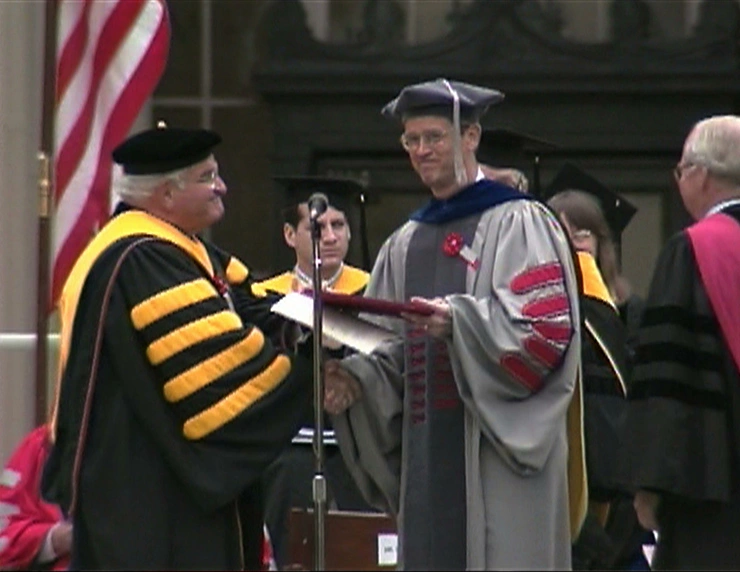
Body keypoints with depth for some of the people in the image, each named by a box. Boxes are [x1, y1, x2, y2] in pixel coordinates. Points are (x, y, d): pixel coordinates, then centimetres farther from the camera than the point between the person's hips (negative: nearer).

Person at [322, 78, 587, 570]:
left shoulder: (518, 224, -1)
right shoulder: (406, 244, 20)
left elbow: (546, 329, -13)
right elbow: (392, 348, 19)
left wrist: (458, 319, -24)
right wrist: (357, 378, -2)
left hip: (499, 455, -6)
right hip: (427, 452, 7)